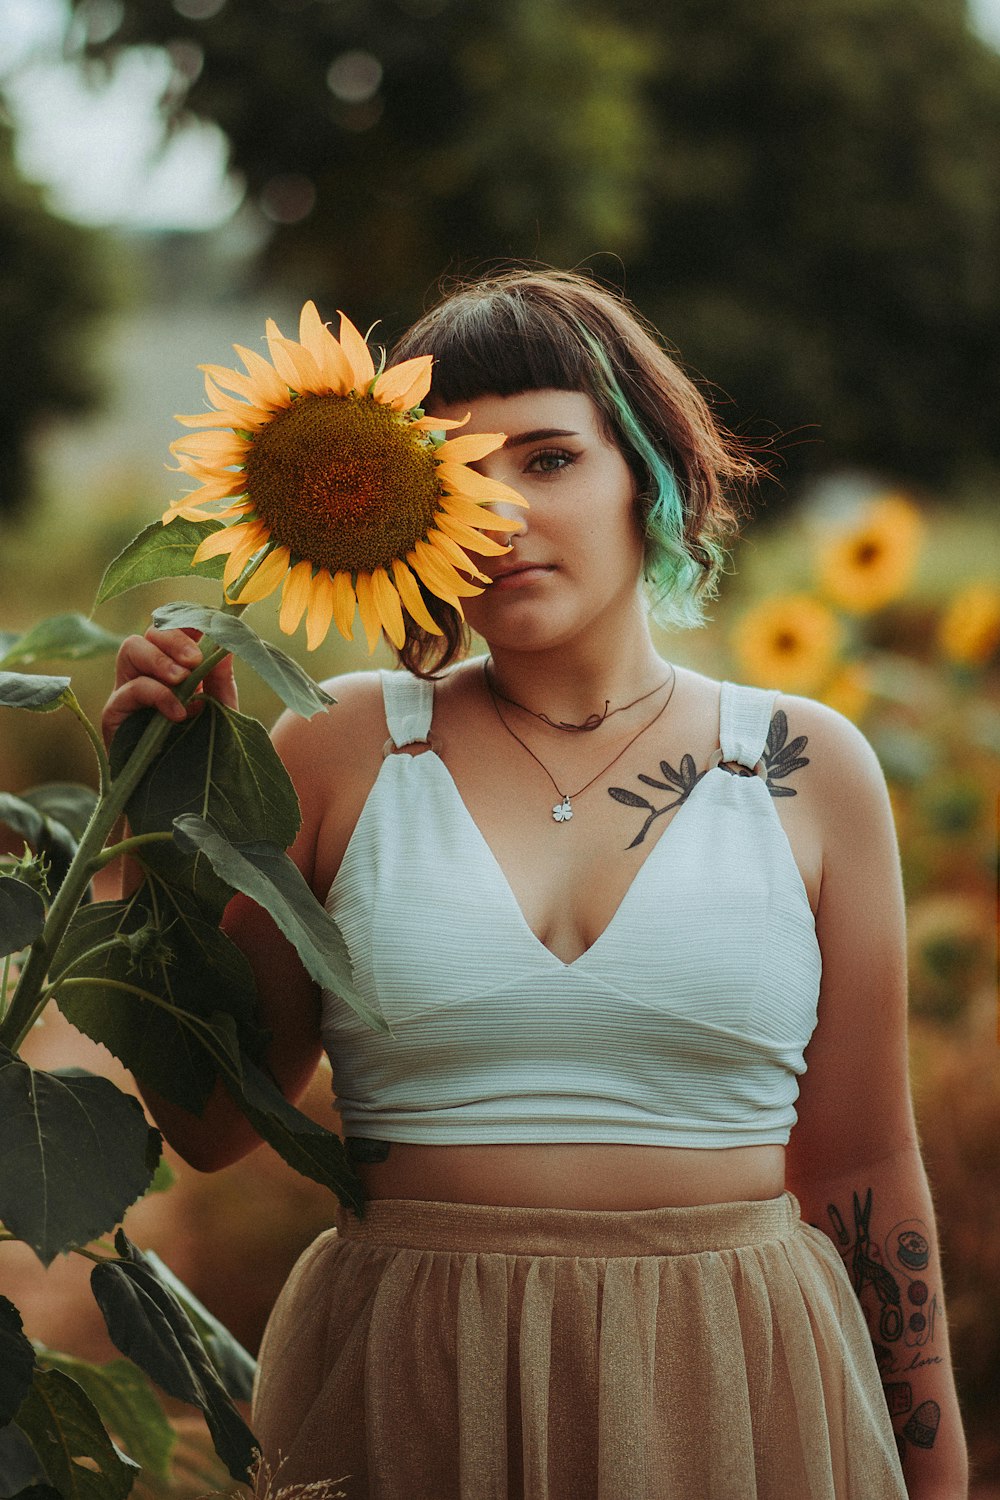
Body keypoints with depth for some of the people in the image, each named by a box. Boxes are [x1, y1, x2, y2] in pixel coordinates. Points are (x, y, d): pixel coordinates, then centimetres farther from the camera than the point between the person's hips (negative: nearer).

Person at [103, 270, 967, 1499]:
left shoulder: (806, 768, 2)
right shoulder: (345, 752, 0)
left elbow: (861, 1171, 6)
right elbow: (209, 1123, 0)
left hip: (734, 1391, 1)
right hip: (409, 1392, 0)